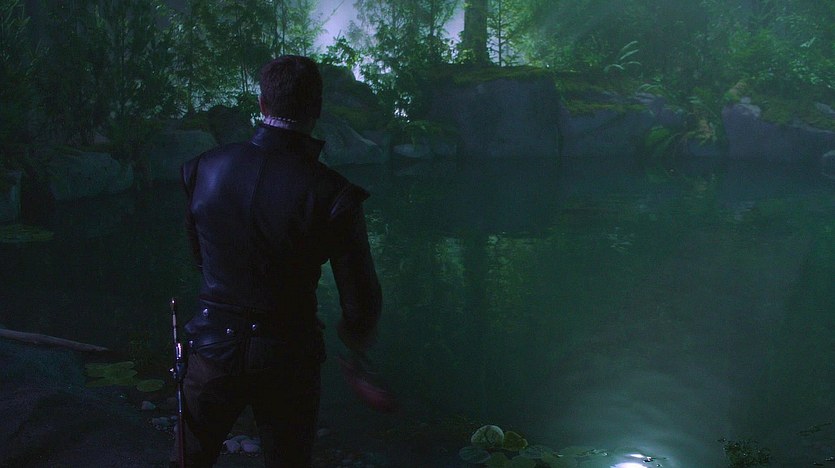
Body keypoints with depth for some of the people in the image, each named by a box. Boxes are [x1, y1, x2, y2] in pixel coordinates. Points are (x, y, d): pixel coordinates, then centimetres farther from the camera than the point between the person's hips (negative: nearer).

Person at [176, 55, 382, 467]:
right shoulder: (331, 194, -19)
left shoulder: (205, 168, -7)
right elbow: (361, 304, -15)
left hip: (212, 349, 3)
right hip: (288, 358, -2)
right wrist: (356, 336, 8)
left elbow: (197, 253, 8)